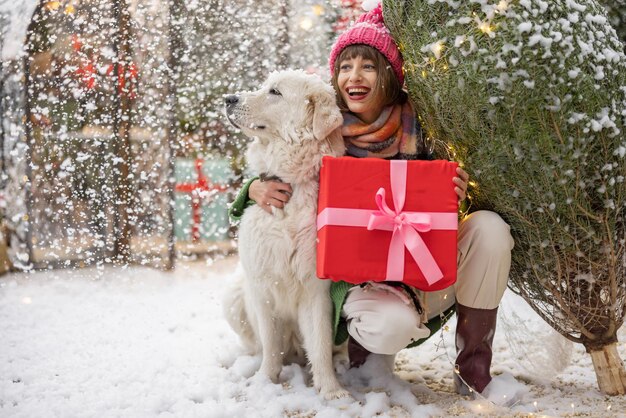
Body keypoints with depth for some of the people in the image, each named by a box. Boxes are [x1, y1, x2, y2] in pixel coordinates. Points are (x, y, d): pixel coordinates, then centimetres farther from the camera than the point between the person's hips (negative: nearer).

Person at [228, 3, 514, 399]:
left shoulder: (417, 127, -2)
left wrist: (457, 195, -19)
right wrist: (257, 188, -19)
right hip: (355, 277, -3)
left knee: (489, 226, -23)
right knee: (392, 325, -36)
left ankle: (474, 365, -9)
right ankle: (363, 340, 6)